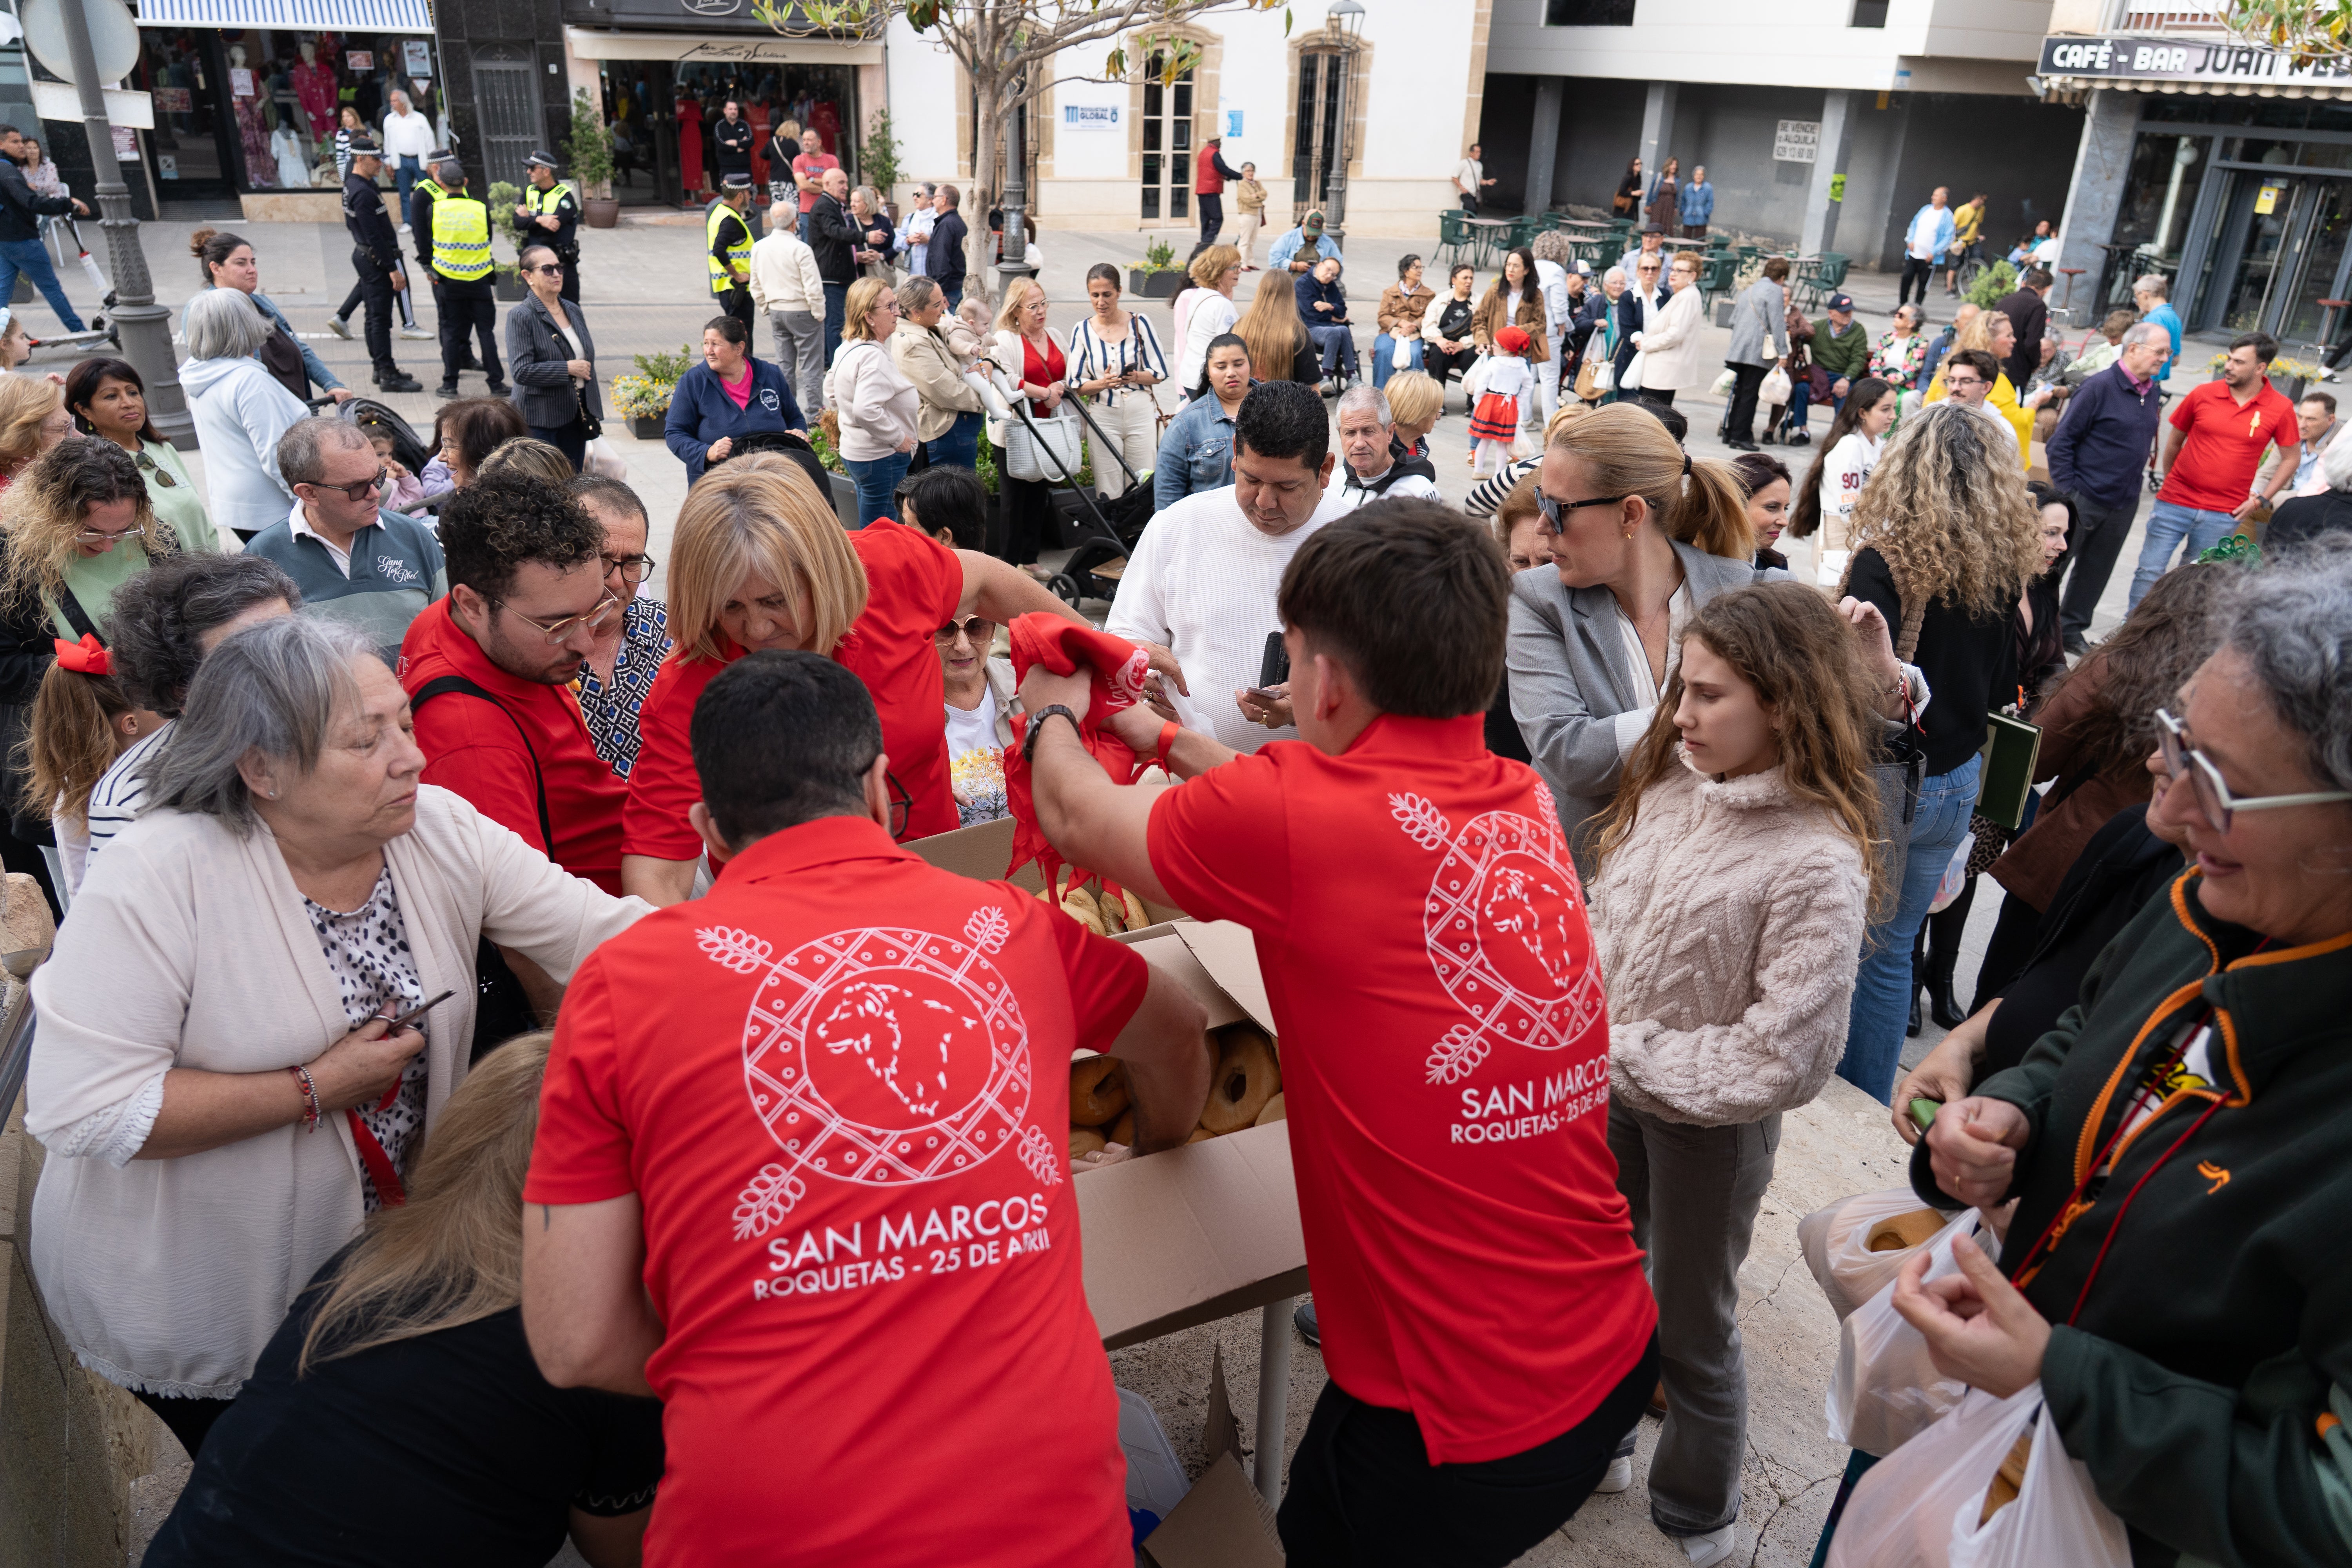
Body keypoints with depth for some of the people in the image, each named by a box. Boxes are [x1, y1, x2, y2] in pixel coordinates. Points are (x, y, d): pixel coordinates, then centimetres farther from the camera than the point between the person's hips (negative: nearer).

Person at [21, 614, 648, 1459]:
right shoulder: (164, 873, -23)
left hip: (382, 1255, 5)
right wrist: (316, 1090, -24)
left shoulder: (441, 829, -9)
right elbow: (77, 1108, -26)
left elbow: (613, 934, -13)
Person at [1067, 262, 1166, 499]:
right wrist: (1102, 384, -17)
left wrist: (1135, 377, -20)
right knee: (1108, 493, 1)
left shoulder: (1139, 323, 0)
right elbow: (1076, 385, 3)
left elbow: (1161, 372, 0)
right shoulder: (1082, 331, 4)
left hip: (1141, 413, -1)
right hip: (1102, 418, 1)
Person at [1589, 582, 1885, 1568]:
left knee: (1689, 1329, 16)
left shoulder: (1817, 862, -26)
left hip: (1708, 1119, -6)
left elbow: (1786, 1060, -25)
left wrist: (1633, 1059, -21)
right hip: (1612, 1088, 6)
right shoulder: (1669, 783, -9)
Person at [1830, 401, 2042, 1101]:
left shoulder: (1887, 561, -17)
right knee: (1893, 949, 16)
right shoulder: (2004, 567, 1)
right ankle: (1867, 1109, 28)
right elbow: (2003, 689, 11)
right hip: (1954, 786, 6)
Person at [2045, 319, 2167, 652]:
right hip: (2084, 497, -7)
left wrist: (2132, 487, 12)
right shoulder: (2099, 387, -13)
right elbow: (2061, 442, -13)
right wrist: (2066, 492, -15)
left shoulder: (2154, 391, 8)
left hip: (2123, 505, 7)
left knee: (2095, 573, 14)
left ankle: (2072, 630, 27)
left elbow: (2144, 441, 19)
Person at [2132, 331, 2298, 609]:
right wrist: (2169, 482, 11)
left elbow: (2290, 459, 7)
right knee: (2150, 570, -2)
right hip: (2175, 504, 0)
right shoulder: (2203, 394, -2)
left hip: (2222, 516, 0)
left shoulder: (2281, 409, -3)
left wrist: (2262, 499, -1)